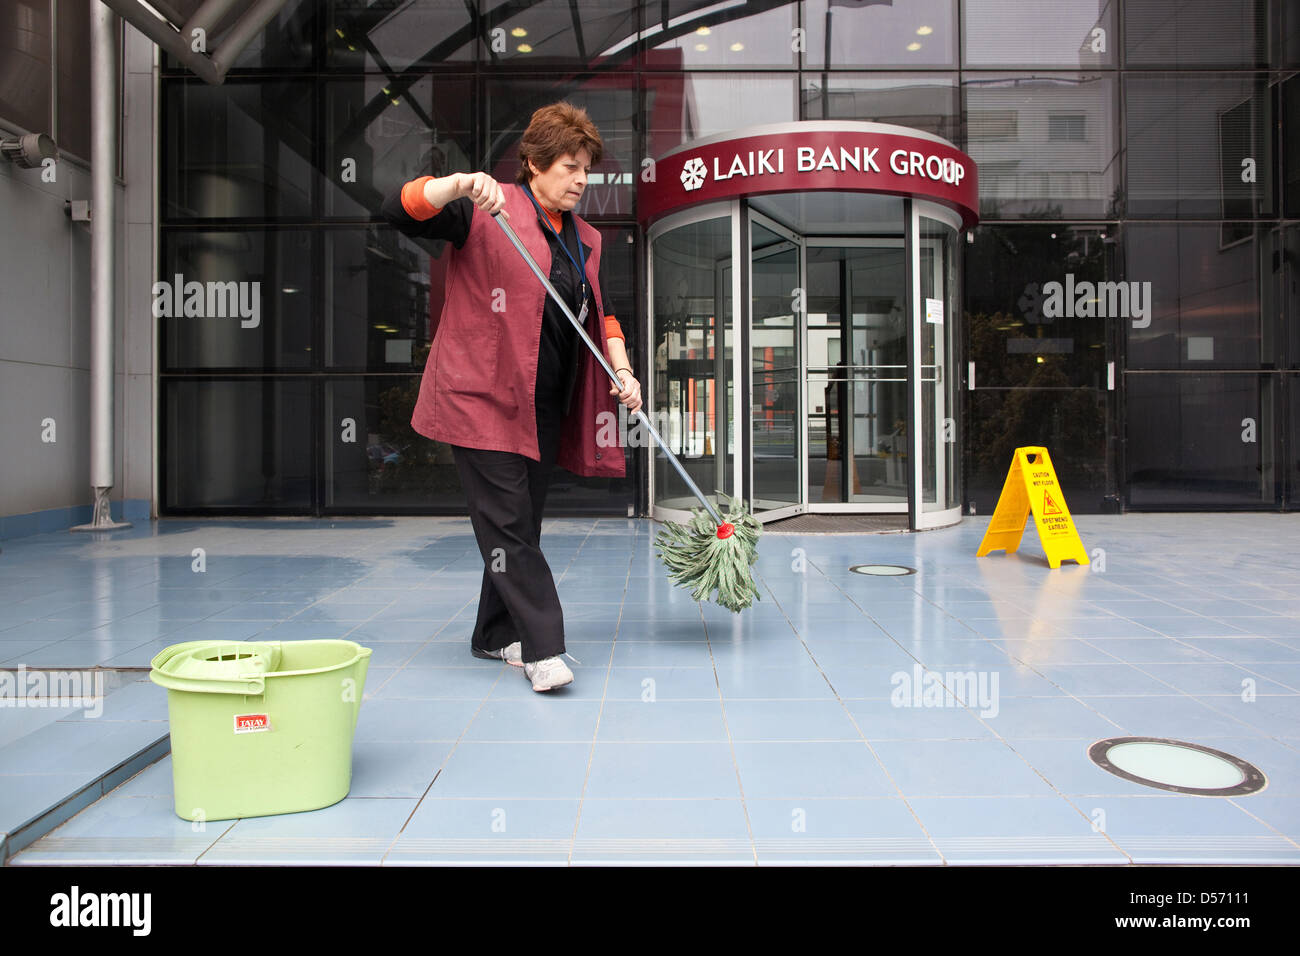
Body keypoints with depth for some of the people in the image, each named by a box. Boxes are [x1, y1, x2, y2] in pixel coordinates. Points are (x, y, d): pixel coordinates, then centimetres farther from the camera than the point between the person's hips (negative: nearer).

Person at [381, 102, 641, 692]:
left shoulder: (582, 239, 16)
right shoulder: (486, 211, -5)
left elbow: (597, 312, 18)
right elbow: (399, 211, -13)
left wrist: (621, 368, 3)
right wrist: (459, 184, -29)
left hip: (546, 401, 7)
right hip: (482, 394, -7)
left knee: (522, 521, 12)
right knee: (507, 522, -7)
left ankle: (496, 635, 26)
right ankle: (542, 649, -2)